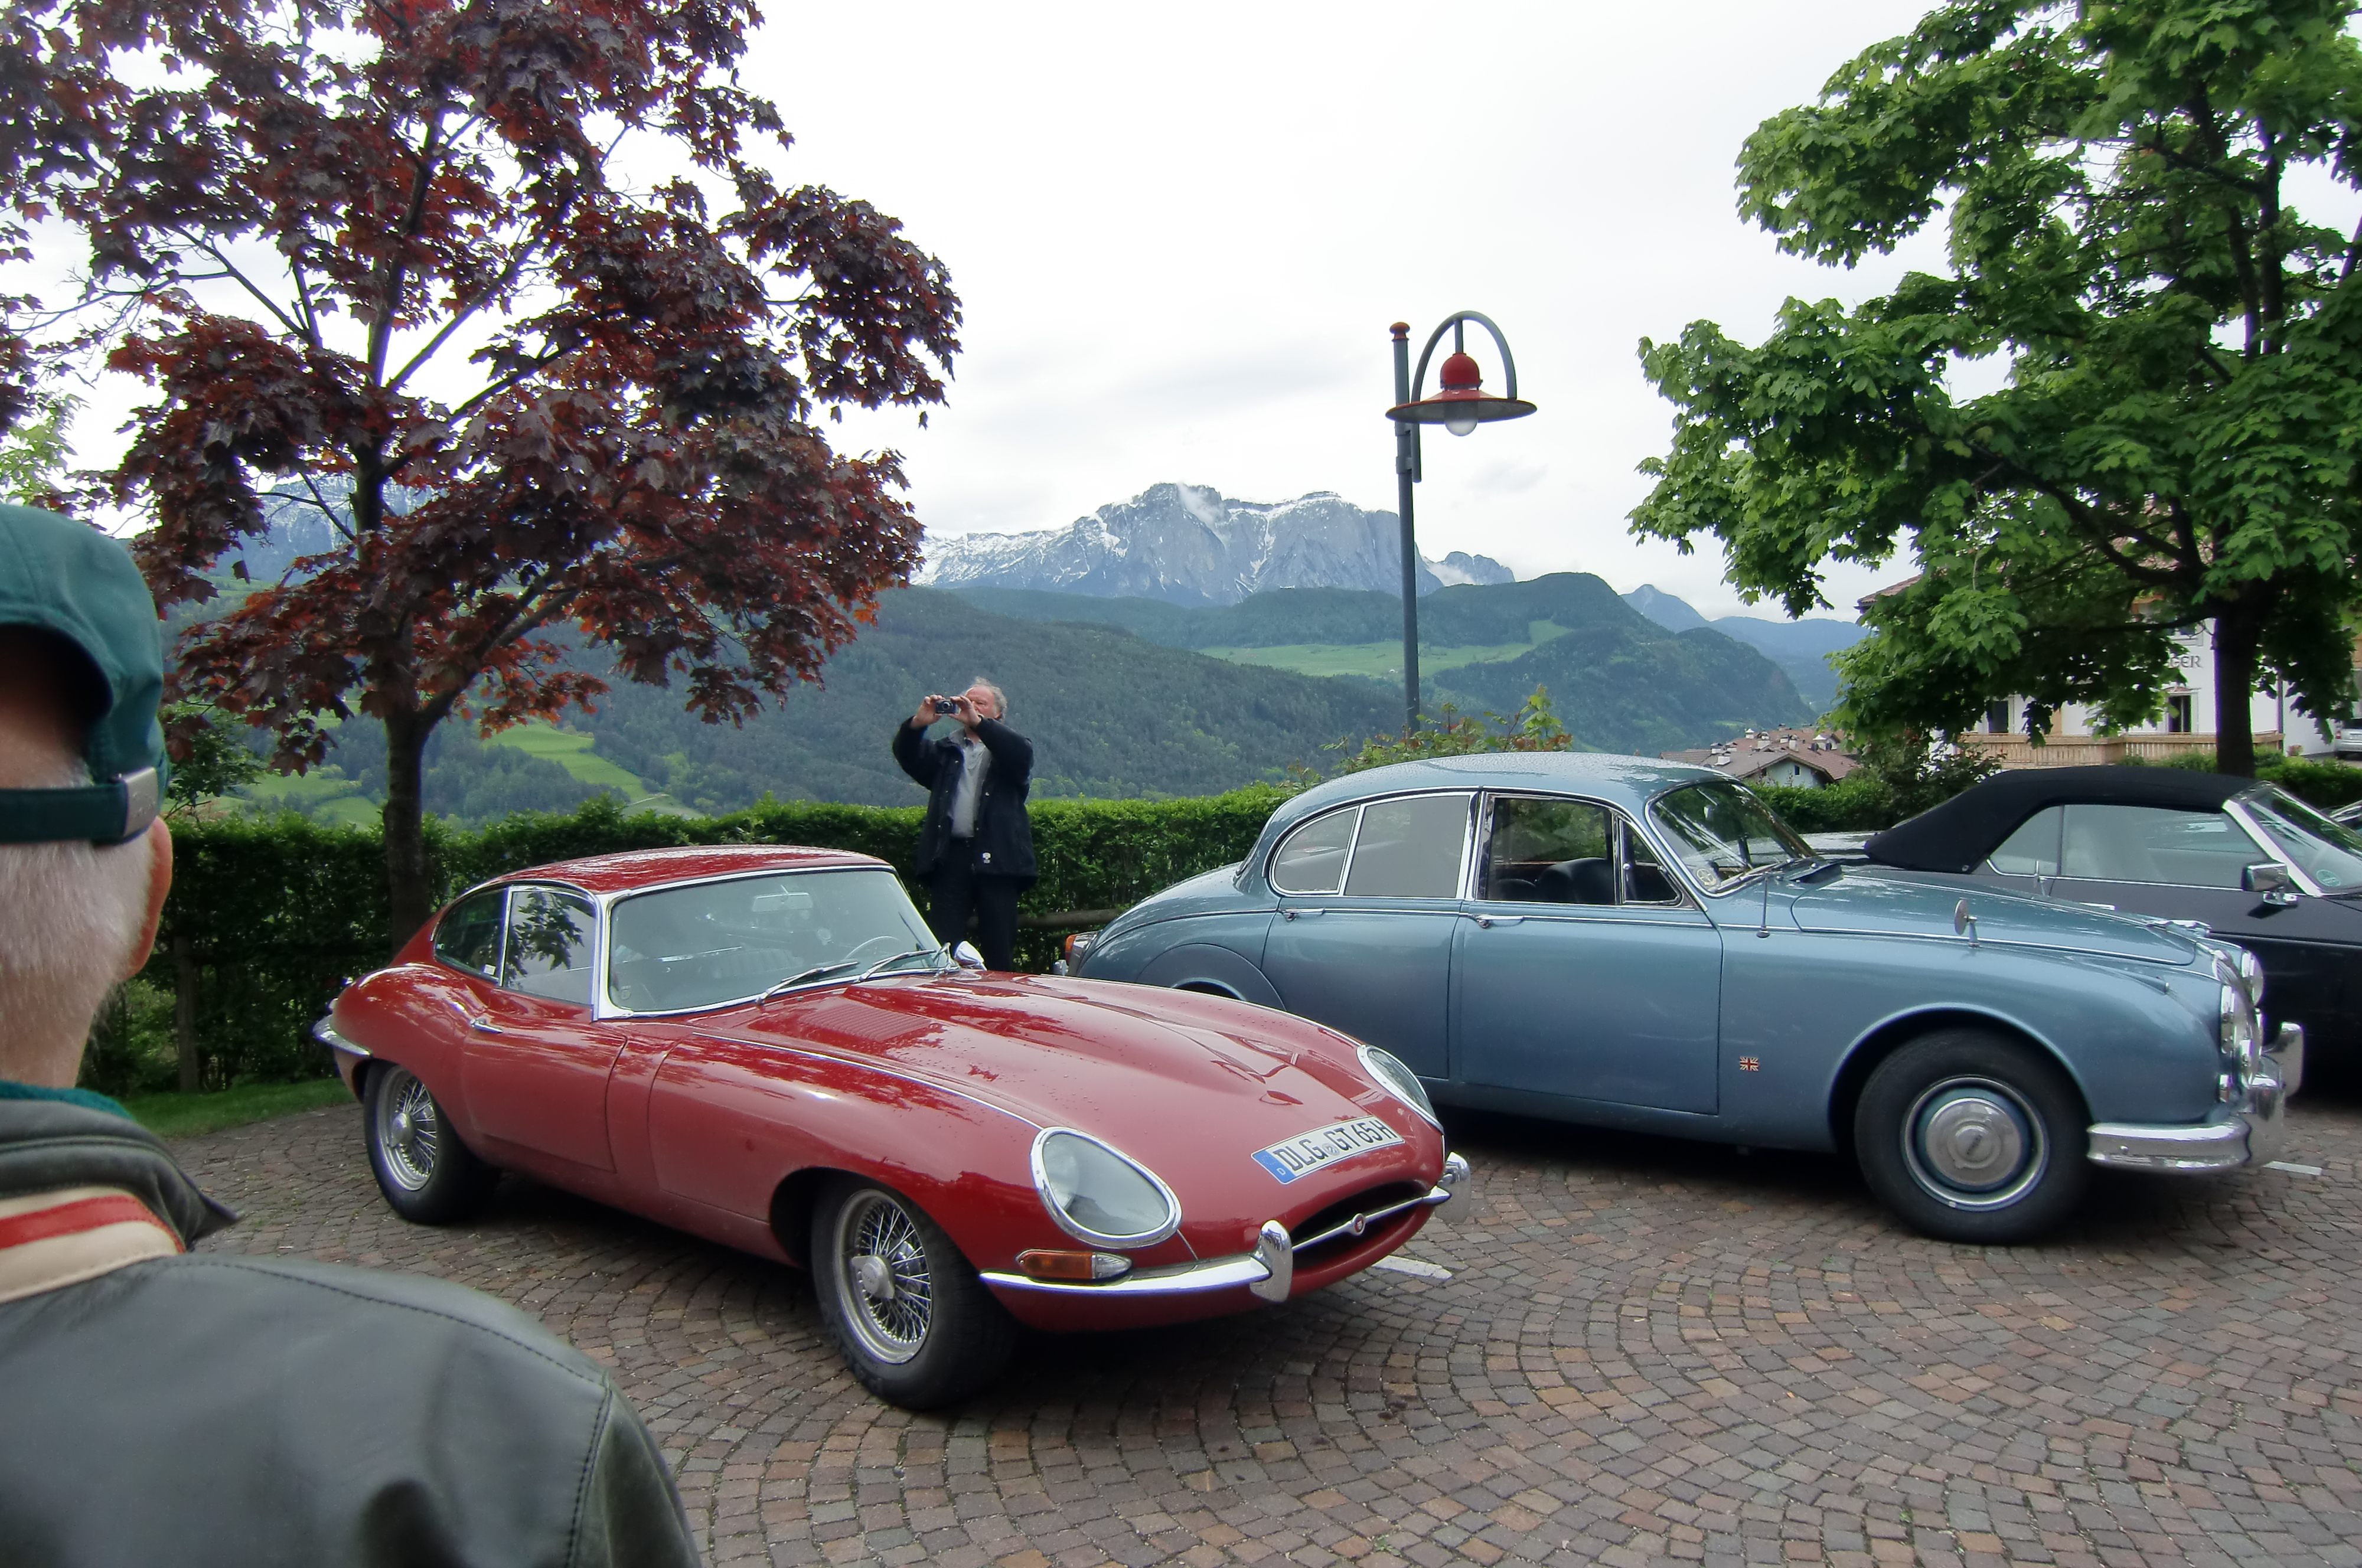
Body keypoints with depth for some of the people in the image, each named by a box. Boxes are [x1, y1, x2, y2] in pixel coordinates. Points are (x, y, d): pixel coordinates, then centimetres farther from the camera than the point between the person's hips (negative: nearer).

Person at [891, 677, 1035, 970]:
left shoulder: (1008, 749, 13)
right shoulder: (945, 751, 21)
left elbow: (1022, 752, -11)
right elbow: (907, 755, 6)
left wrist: (978, 722, -19)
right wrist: (918, 723, -13)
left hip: (996, 858, -2)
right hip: (950, 856, 2)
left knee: (999, 951, 1)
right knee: (941, 949, -1)